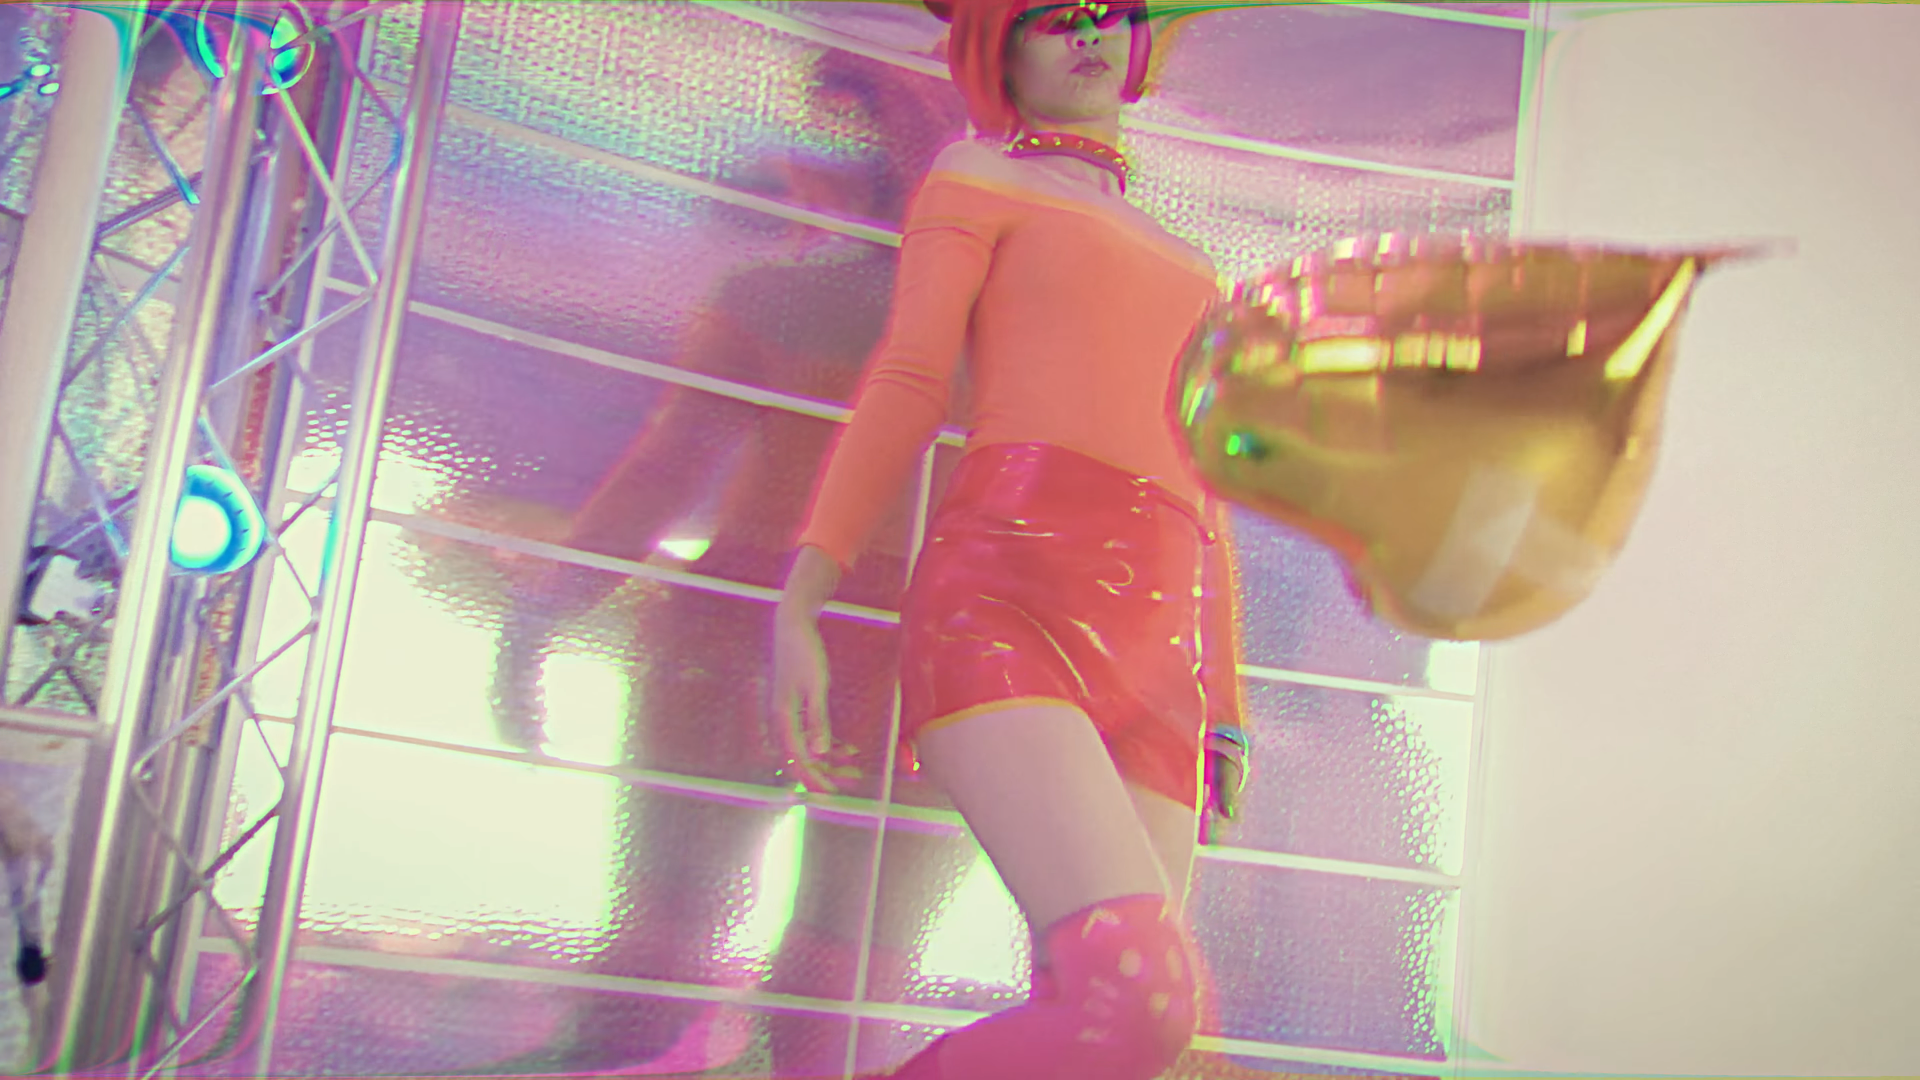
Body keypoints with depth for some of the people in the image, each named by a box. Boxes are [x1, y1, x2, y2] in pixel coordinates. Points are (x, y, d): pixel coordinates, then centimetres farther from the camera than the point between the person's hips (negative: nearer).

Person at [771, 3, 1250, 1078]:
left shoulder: (1187, 269, 33)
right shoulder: (975, 176, 20)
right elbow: (907, 384, 5)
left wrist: (1227, 706, 20)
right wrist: (798, 603, -7)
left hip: (1156, 662, 6)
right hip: (1006, 596, -5)